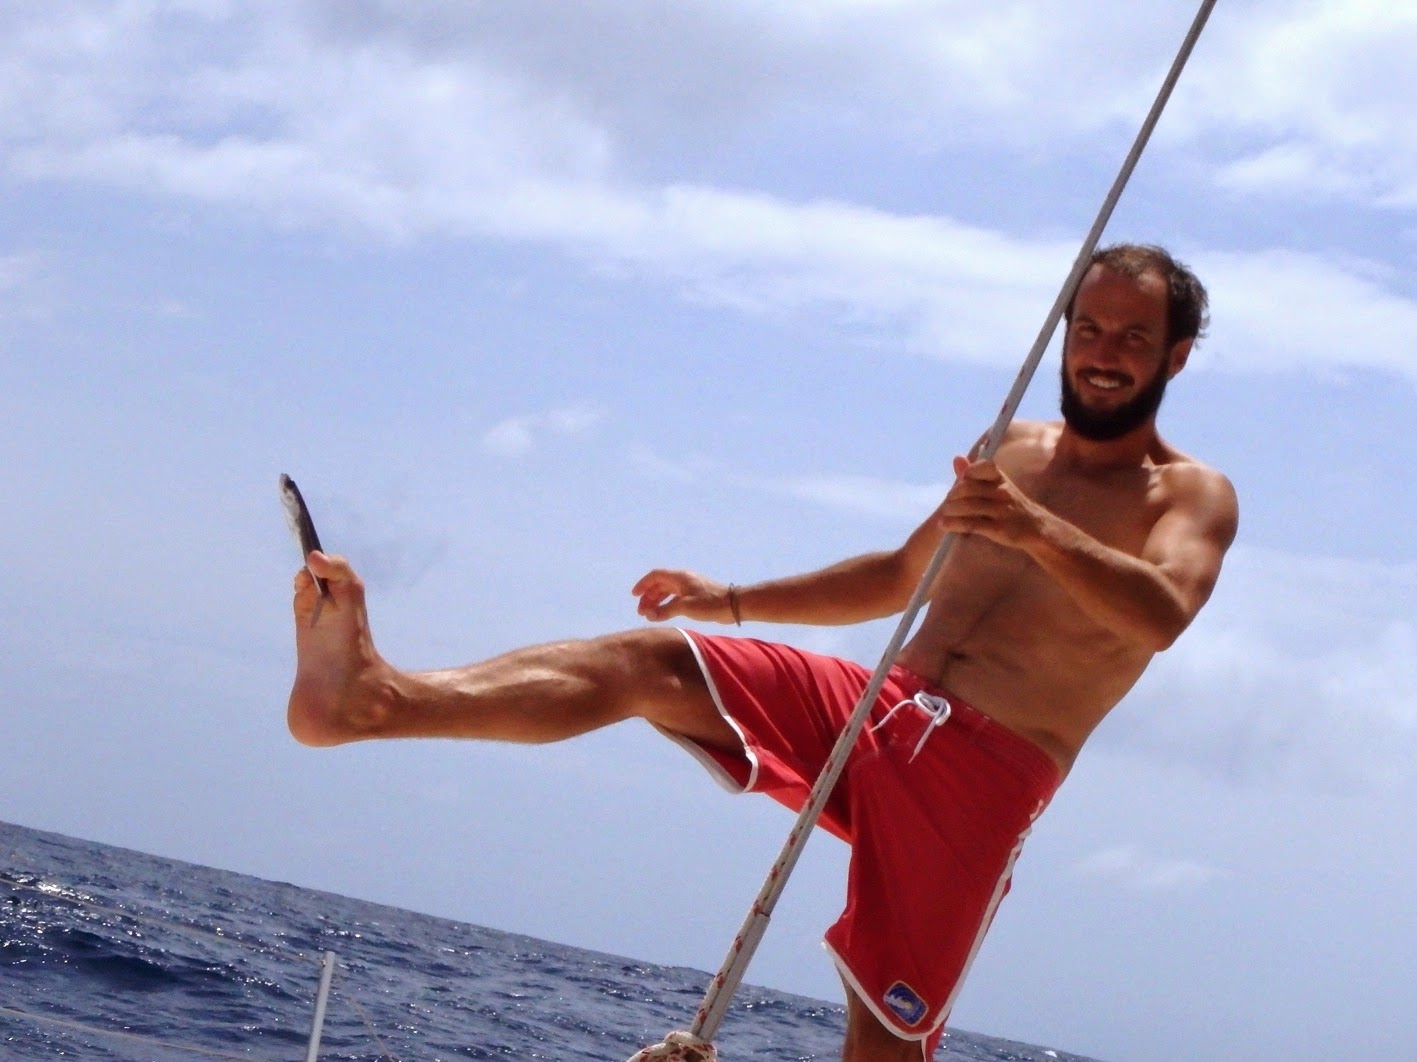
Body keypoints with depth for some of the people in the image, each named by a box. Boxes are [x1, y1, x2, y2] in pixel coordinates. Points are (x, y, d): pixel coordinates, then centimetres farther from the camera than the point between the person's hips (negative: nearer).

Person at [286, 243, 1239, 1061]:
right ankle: (375, 699, -30)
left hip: (984, 777, -5)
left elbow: (1164, 614, -22)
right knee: (650, 663, -13)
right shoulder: (1011, 451, 20)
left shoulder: (1190, 497, 1)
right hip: (871, 714, 5)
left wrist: (1036, 528, -38)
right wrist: (734, 601, 30)